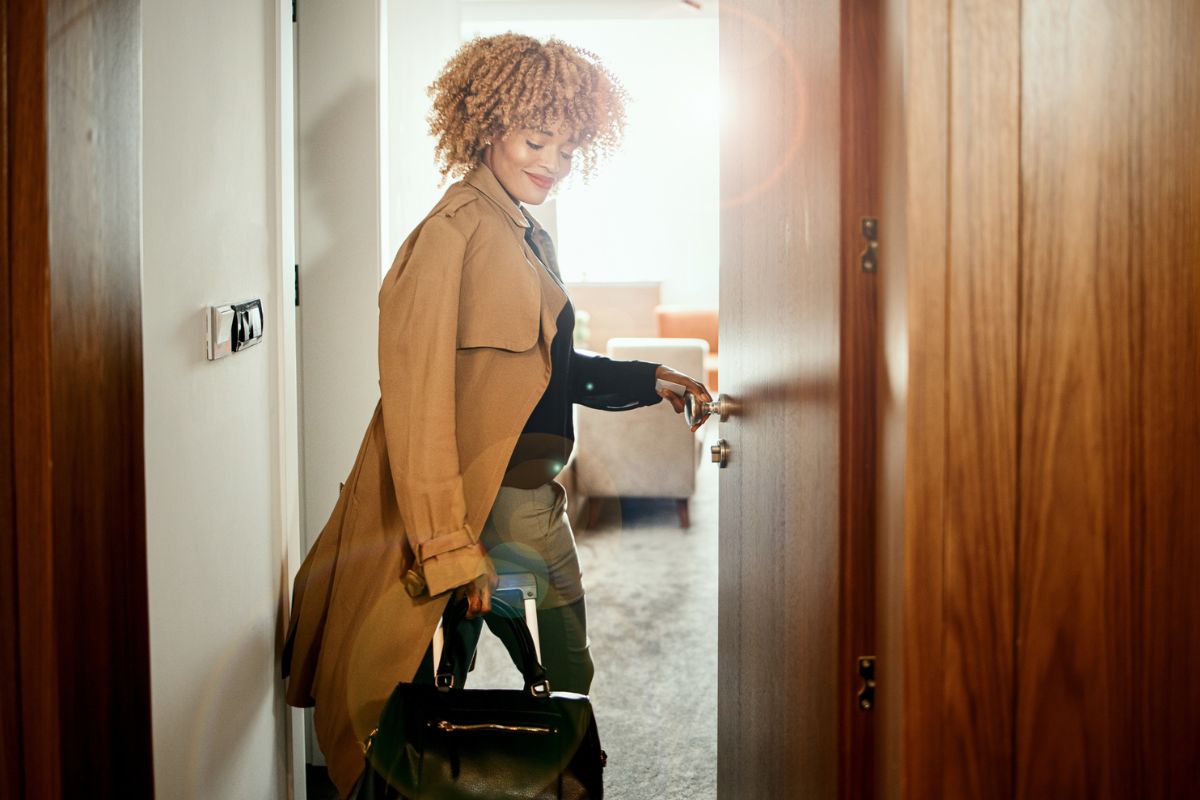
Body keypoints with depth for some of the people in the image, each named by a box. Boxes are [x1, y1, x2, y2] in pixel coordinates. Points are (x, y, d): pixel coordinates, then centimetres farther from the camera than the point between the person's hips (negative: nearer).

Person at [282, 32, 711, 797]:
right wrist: (450, 549, -24)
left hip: (540, 503, 9)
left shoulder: (533, 241, 13)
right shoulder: (453, 234, -16)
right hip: (485, 505, -9)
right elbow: (418, 396, -21)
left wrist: (644, 381, 11)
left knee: (571, 683, 17)